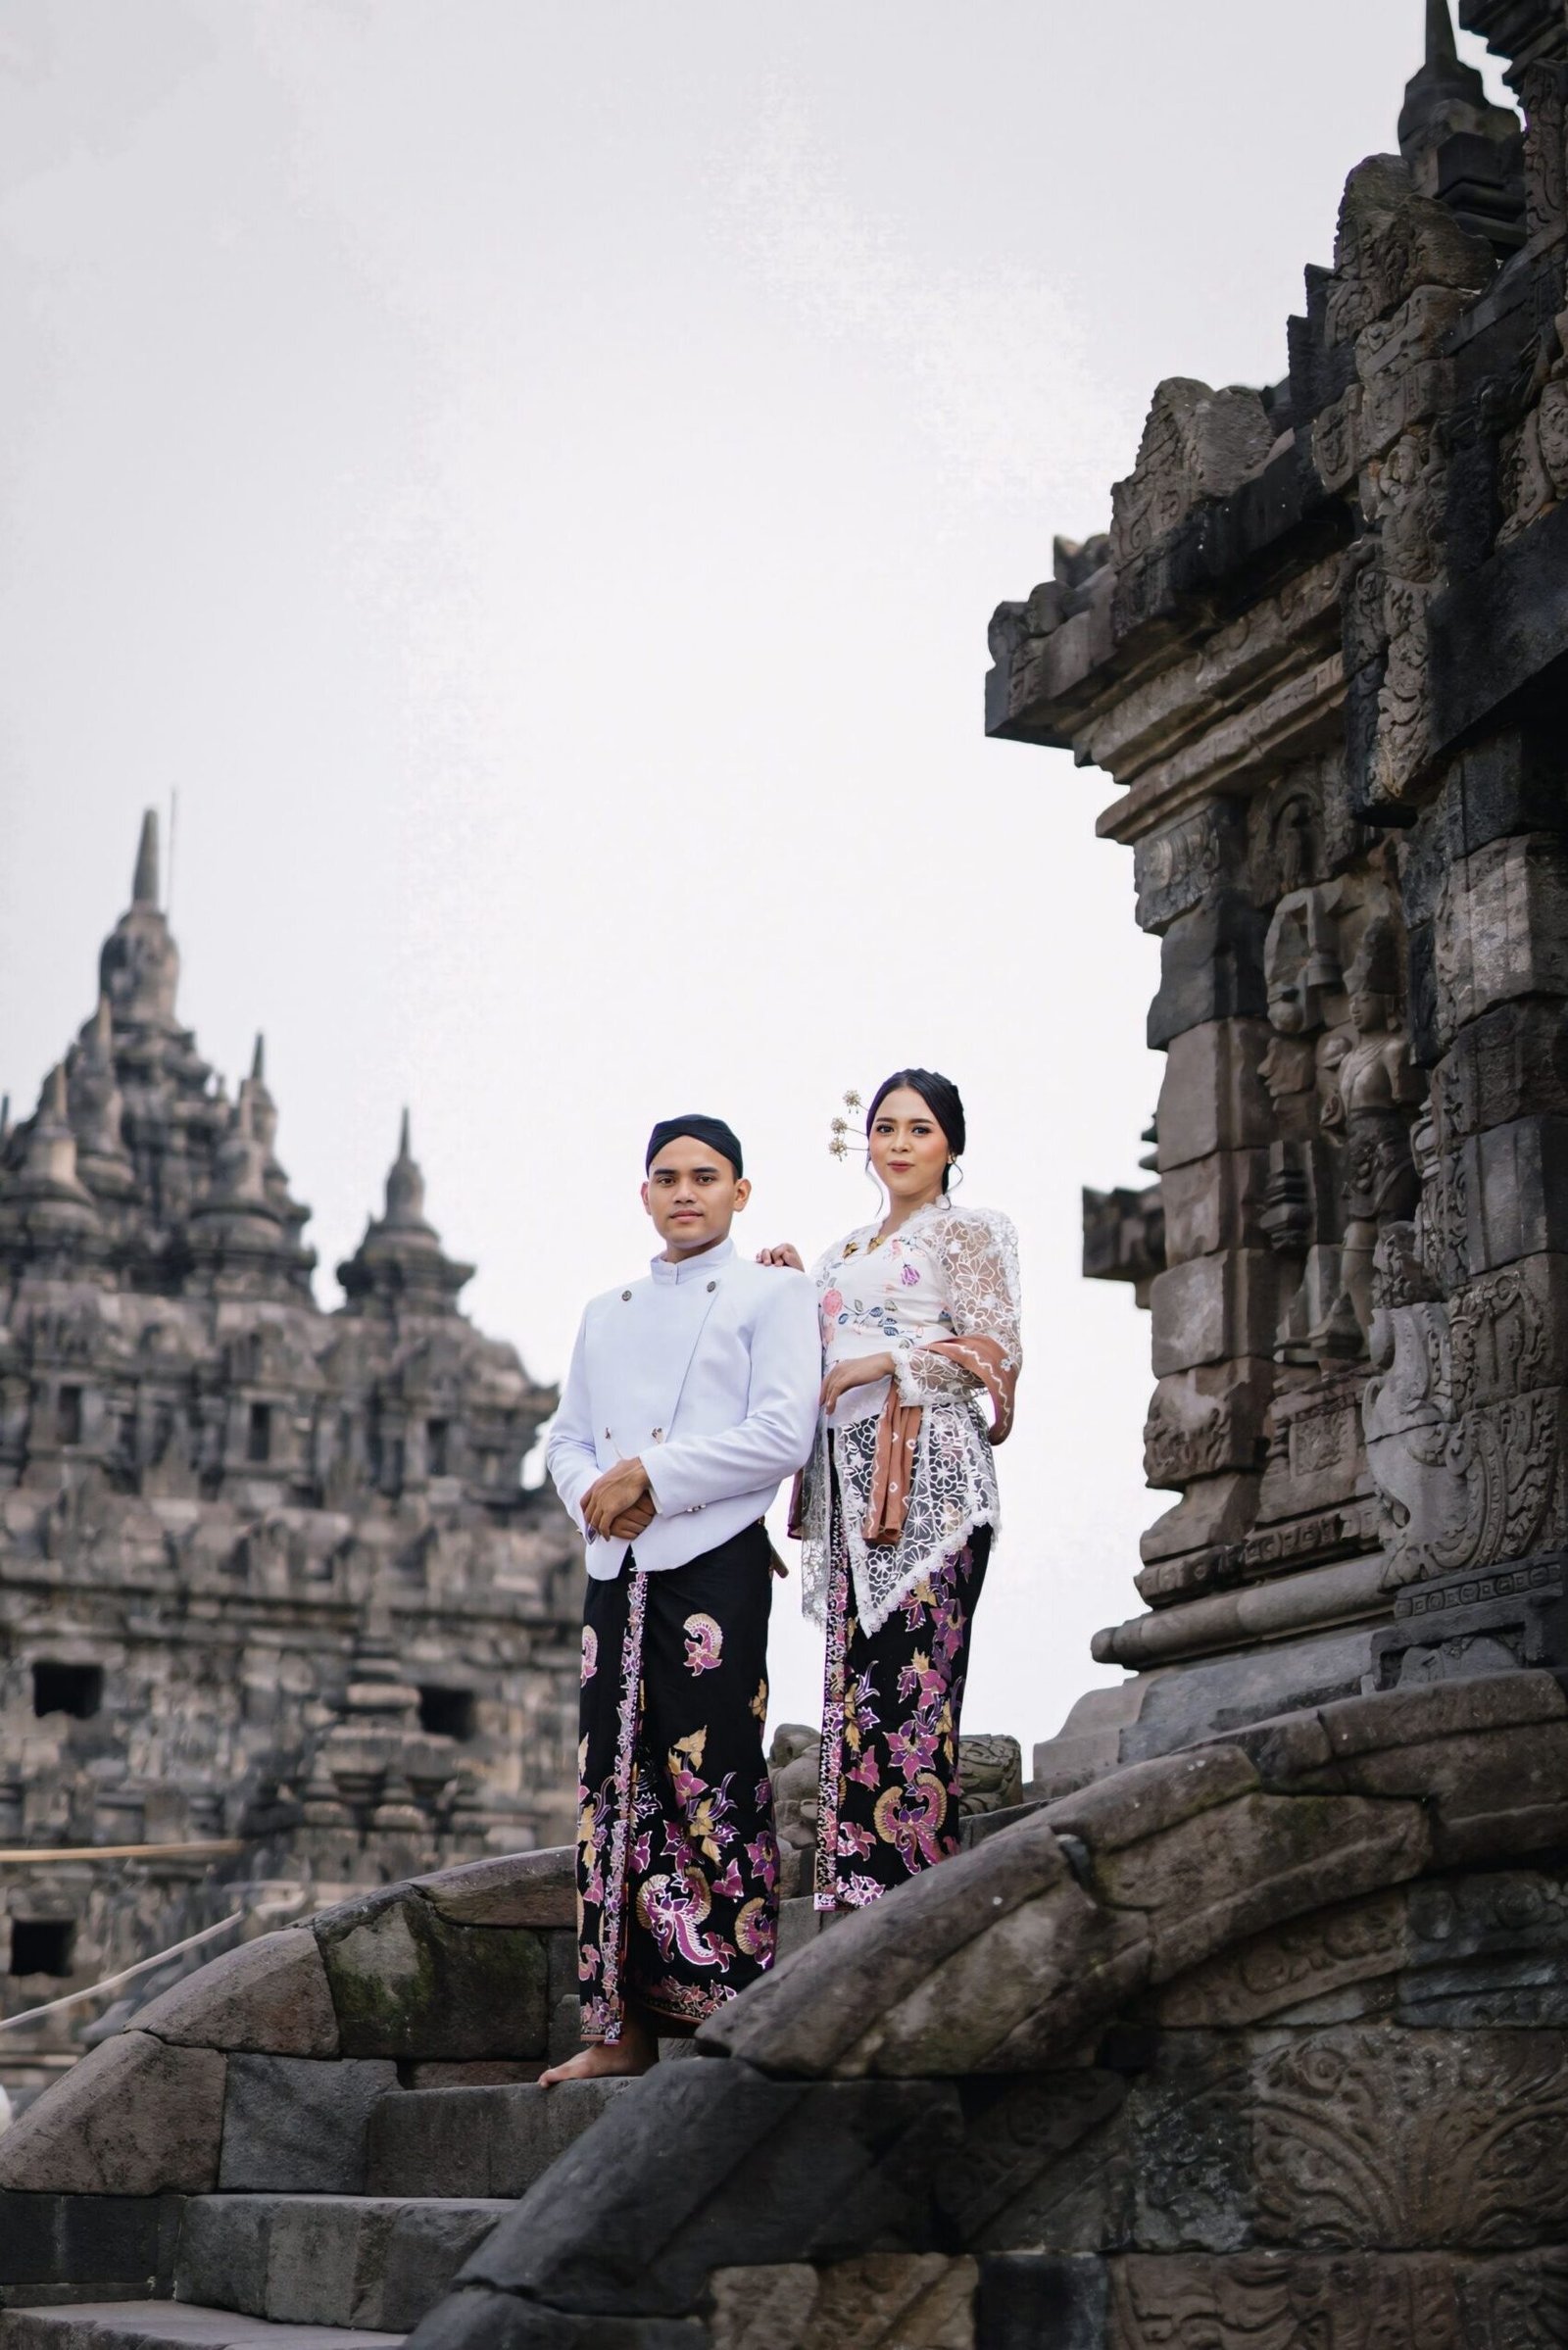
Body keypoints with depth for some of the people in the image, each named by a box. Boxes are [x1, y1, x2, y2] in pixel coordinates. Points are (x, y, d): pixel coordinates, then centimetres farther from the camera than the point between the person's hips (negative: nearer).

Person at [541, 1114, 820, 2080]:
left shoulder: (774, 1295, 3)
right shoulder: (607, 1313, 23)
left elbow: (785, 1433, -9)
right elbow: (568, 1434, 20)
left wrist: (649, 1475, -11)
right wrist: (593, 1493, -3)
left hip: (714, 1564, -6)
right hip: (617, 1569, 6)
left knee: (712, 1784, -10)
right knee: (617, 1784, 3)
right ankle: (625, 2025, 8)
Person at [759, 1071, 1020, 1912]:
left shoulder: (965, 1231, 2)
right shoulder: (847, 1252, 24)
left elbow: (995, 1352, -7)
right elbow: (817, 1359, 26)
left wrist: (879, 1364, -11)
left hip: (926, 1476, -7)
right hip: (852, 1479, 7)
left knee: (911, 1679, -13)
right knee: (854, 1680, 1)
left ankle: (917, 1886, -12)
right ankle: (860, 1893, 1)